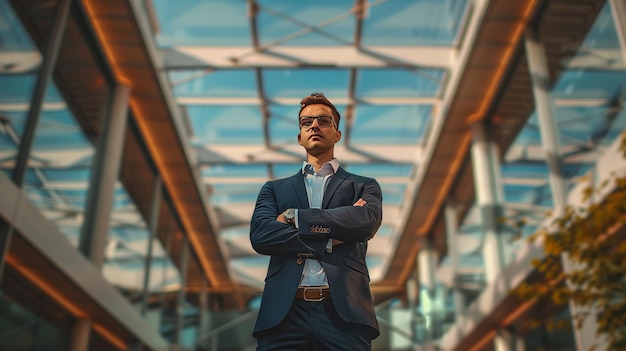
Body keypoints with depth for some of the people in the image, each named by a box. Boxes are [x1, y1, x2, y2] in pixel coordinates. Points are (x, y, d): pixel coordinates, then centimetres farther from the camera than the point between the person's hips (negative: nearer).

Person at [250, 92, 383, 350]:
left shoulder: (364, 187, 13)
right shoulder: (274, 189, 17)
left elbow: (366, 221, -9)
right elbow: (260, 235, -2)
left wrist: (294, 217, -4)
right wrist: (330, 240, -7)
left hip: (344, 312, -1)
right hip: (284, 313, 1)